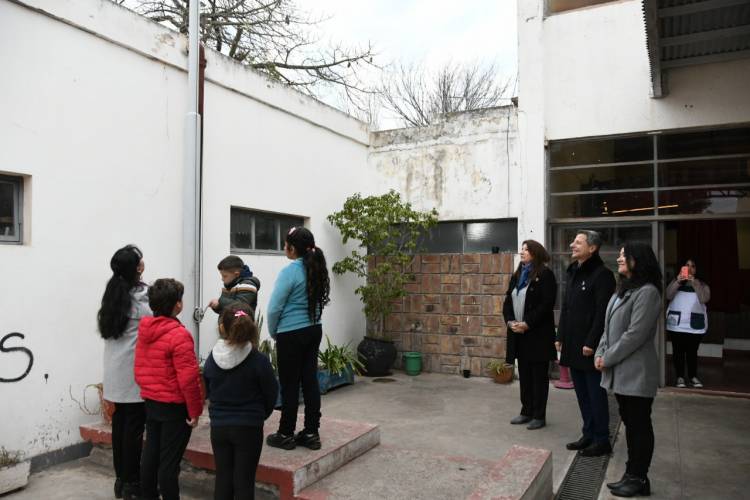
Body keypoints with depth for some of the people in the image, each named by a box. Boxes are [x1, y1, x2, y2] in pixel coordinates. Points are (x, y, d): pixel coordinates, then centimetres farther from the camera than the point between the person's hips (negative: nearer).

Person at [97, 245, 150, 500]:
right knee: (134, 423, 0)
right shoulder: (143, 294, -13)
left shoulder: (112, 292, 9)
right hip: (135, 366, -7)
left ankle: (120, 478, 23)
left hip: (115, 366, 7)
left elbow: (106, 328, 12)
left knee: (120, 419, 13)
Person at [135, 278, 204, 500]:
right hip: (174, 406, -8)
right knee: (169, 461, 1)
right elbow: (188, 378, -22)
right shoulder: (179, 334, -22)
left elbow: (139, 367, 11)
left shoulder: (144, 330, 3)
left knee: (150, 454, 18)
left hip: (150, 401, 8)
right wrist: (195, 410, -12)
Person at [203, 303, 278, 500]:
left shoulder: (212, 358, -7)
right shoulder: (259, 360, -17)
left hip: (218, 426, 3)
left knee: (223, 477, 15)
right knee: (244, 480, 7)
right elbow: (271, 394, -6)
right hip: (248, 428, -3)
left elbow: (208, 392, 5)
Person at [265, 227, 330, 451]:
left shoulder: (290, 272, -17)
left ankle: (286, 435, 16)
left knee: (290, 385, 4)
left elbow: (274, 308, -14)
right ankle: (311, 433, 18)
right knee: (310, 381, 11)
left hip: (291, 335, -7)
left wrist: (273, 332, 5)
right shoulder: (317, 269, 4)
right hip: (314, 331, 7)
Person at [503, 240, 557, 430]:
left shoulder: (545, 274, -8)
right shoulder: (517, 275, 14)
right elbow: (508, 300, 12)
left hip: (538, 334, -7)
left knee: (539, 375, 3)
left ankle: (539, 416, 12)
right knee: (524, 374, 13)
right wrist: (510, 321, -5)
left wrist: (527, 324, -19)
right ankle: (526, 411, 24)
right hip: (519, 334, 7)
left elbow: (546, 304, -15)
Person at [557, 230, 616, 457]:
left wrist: (591, 343, -20)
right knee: (582, 393, 15)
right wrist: (560, 337, 12)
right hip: (573, 345, 8)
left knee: (595, 393, 2)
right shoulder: (573, 272, 13)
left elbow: (602, 313, -18)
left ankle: (601, 440, 14)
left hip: (590, 346, -8)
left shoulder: (602, 275, -12)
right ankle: (588, 435, 27)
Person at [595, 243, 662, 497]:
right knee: (630, 423, 16)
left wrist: (608, 359, -14)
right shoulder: (623, 290, 16)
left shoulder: (647, 292, -15)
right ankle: (632, 474, 26)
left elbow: (635, 334, -20)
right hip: (621, 371, 9)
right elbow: (609, 327, 15)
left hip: (636, 373, -9)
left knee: (639, 425, 3)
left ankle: (639, 479, 14)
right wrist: (600, 353, 2)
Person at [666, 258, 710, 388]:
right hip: (676, 324, 0)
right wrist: (677, 282, -20)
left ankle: (693, 376, 15)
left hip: (695, 324, 0)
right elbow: (668, 296, -7)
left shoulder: (701, 284, 7)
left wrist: (694, 283, -19)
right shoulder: (676, 281, 8)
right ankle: (680, 377, 7)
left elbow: (704, 299, -11)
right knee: (678, 351, 2)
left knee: (692, 352, 3)